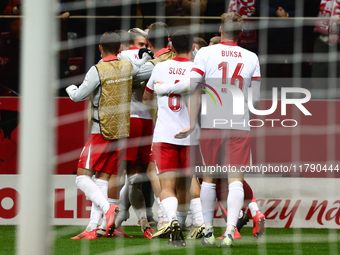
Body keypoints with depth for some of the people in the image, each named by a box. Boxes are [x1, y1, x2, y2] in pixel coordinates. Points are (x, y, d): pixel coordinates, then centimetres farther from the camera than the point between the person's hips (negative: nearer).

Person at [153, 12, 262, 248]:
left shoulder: (206, 53, -2)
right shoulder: (251, 58, 5)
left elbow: (191, 85, -9)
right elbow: (256, 99, 8)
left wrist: (164, 88, 7)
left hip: (211, 123, 0)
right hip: (240, 124, 0)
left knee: (209, 178, 11)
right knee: (236, 179, -3)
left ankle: (207, 231, 14)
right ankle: (230, 231, -17)